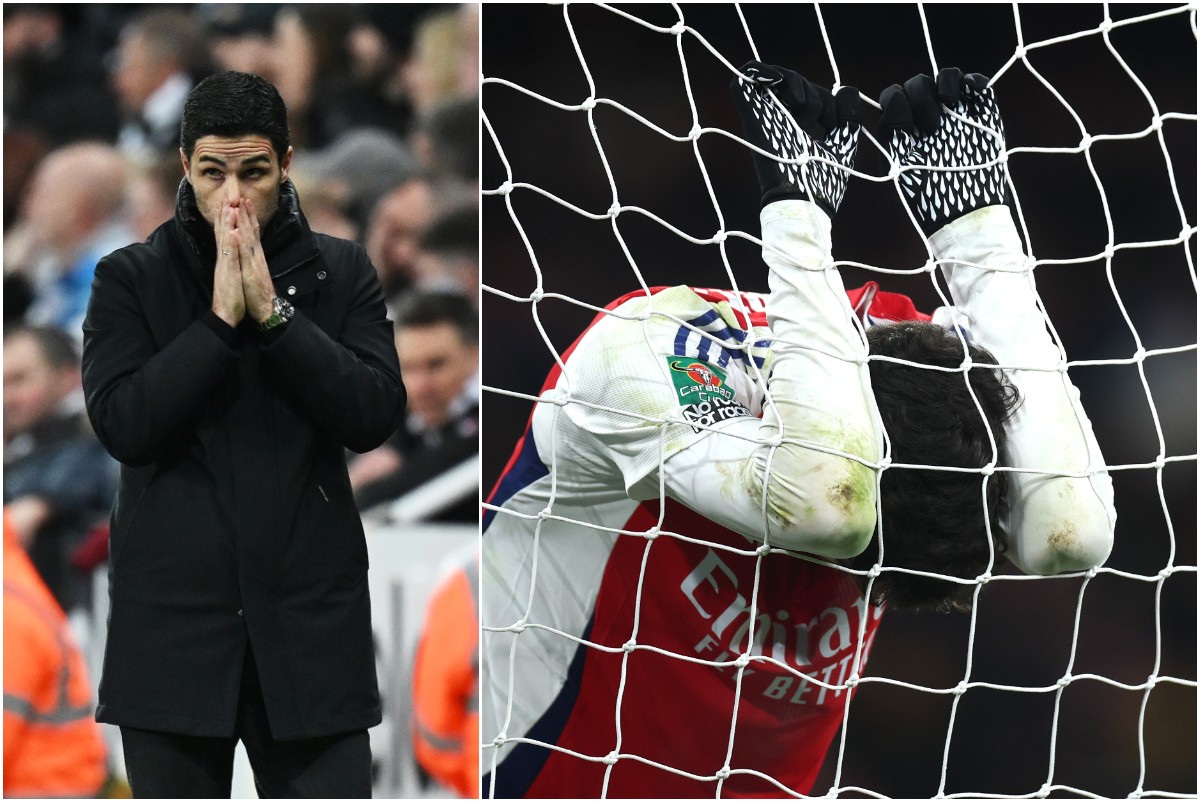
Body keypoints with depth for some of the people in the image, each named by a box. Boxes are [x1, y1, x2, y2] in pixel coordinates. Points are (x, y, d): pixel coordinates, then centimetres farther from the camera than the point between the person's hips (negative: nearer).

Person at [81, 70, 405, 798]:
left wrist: (271, 311, -14)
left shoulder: (342, 273, 6)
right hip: (172, 621, 0)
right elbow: (123, 423, -9)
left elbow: (375, 415, -7)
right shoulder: (130, 279, 4)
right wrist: (220, 319, -15)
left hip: (309, 625, 0)